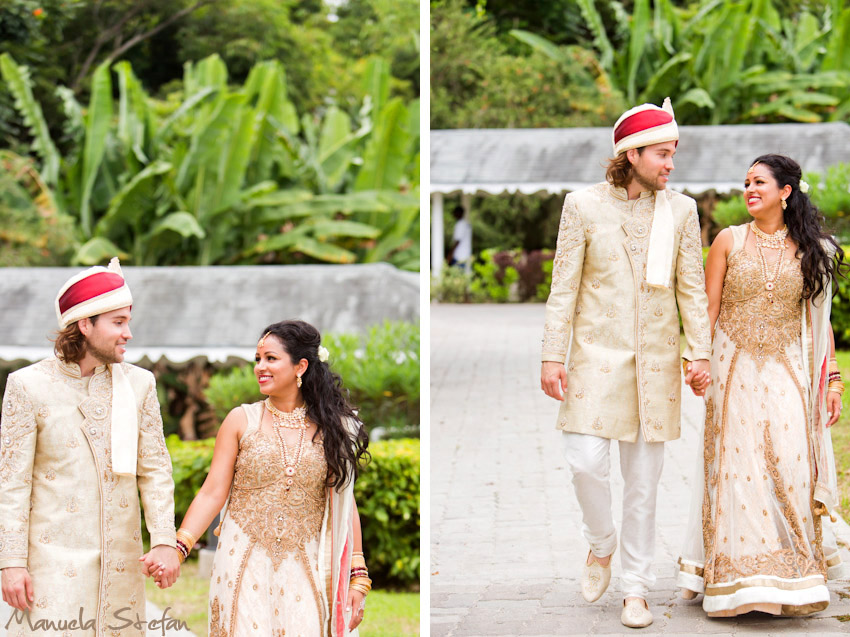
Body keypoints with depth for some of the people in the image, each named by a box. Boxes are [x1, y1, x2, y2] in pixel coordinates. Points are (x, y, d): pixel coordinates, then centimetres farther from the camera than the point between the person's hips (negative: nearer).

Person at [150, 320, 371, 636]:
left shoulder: (331, 428, 4)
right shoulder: (241, 420, 3)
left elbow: (344, 503, 5)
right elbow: (212, 493, 0)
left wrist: (357, 578, 2)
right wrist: (177, 548, -13)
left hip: (303, 570, 0)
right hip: (245, 567, 0)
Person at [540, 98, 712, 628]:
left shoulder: (681, 210, 6)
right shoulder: (584, 206, 0)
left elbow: (692, 288, 7)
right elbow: (564, 287, 0)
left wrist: (699, 354, -1)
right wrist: (553, 356, -5)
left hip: (655, 359, 2)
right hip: (597, 353, -2)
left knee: (644, 479, 5)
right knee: (586, 460, -13)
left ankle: (637, 590, 15)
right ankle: (602, 544, 18)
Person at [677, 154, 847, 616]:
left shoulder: (812, 250, 6)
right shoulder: (729, 241, 3)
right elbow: (709, 309, 3)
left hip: (786, 373, 1)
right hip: (734, 370, 0)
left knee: (791, 464, -9)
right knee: (737, 469, -3)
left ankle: (792, 576, 3)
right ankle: (742, 580, 4)